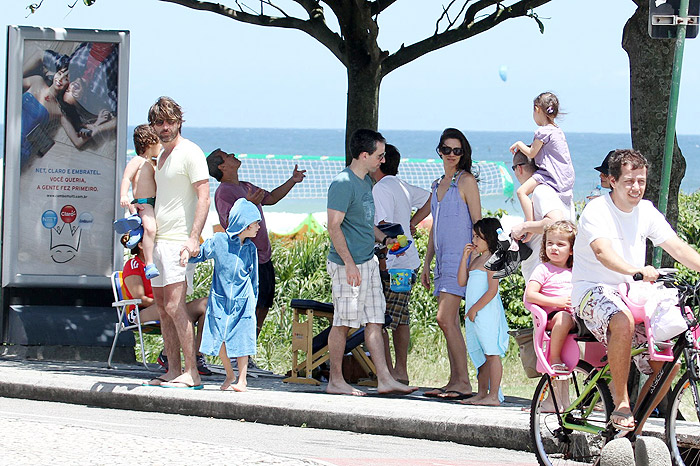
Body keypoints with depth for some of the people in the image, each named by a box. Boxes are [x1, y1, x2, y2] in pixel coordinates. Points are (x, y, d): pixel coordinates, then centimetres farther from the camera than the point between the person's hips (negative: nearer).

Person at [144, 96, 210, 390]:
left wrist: (194, 238, -23)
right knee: (162, 307, 8)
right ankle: (173, 371, 10)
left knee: (174, 306, -14)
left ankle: (192, 373, -14)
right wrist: (144, 209, 12)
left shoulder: (190, 153, -8)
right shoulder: (161, 157, 20)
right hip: (159, 241, 9)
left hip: (179, 241, -9)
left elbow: (203, 196, -15)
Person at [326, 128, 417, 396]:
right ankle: (335, 381, 6)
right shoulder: (343, 184, -15)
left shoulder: (366, 181, 15)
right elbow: (334, 226, -19)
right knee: (343, 323, -2)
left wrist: (384, 239, 13)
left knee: (375, 321, 7)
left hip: (368, 262, 9)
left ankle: (384, 379, 7)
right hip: (348, 264, -9)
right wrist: (349, 263, -22)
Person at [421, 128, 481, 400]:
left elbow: (477, 222, -8)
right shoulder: (439, 184, 19)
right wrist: (427, 263, 21)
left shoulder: (466, 181, -5)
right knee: (449, 322, 6)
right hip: (443, 259, 8)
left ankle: (464, 383, -15)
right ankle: (455, 381, 8)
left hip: (461, 255, -8)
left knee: (445, 319, -16)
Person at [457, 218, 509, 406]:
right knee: (480, 355, 12)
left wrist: (475, 309, -15)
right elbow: (462, 281, 17)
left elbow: (492, 291, -17)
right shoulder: (476, 259, 18)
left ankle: (493, 396, -10)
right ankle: (482, 394, 18)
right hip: (473, 314, 10)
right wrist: (465, 257, 10)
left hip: (486, 311, -10)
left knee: (491, 353, -8)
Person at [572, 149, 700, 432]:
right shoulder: (597, 211, -12)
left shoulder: (646, 212, 8)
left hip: (631, 293, 6)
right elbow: (602, 251, -30)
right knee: (623, 323, -40)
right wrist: (636, 270, -48)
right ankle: (621, 406, -31)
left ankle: (636, 424, 6)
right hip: (593, 292, -6)